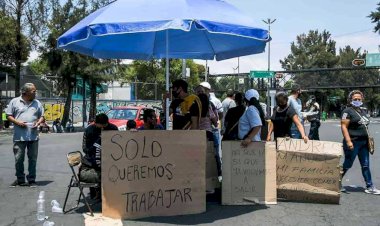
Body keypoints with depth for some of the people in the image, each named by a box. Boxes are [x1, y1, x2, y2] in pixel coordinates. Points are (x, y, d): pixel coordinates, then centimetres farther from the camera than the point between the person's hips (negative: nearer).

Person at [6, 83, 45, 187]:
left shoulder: (37, 103, 11)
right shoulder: (15, 101, 3)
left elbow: (42, 116, 16)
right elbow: (8, 115, 5)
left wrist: (38, 123, -5)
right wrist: (17, 122, -11)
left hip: (33, 136, 2)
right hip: (19, 137, -2)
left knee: (33, 159, 4)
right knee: (18, 159, 4)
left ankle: (32, 180, 13)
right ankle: (20, 180, 16)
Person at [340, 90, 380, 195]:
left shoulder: (362, 112, 16)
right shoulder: (348, 111, -9)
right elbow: (344, 126, -16)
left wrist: (368, 139, 16)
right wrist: (348, 141, -23)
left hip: (364, 143, 8)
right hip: (353, 142, -8)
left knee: (365, 166, 9)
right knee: (347, 165, 2)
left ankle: (369, 187, 15)